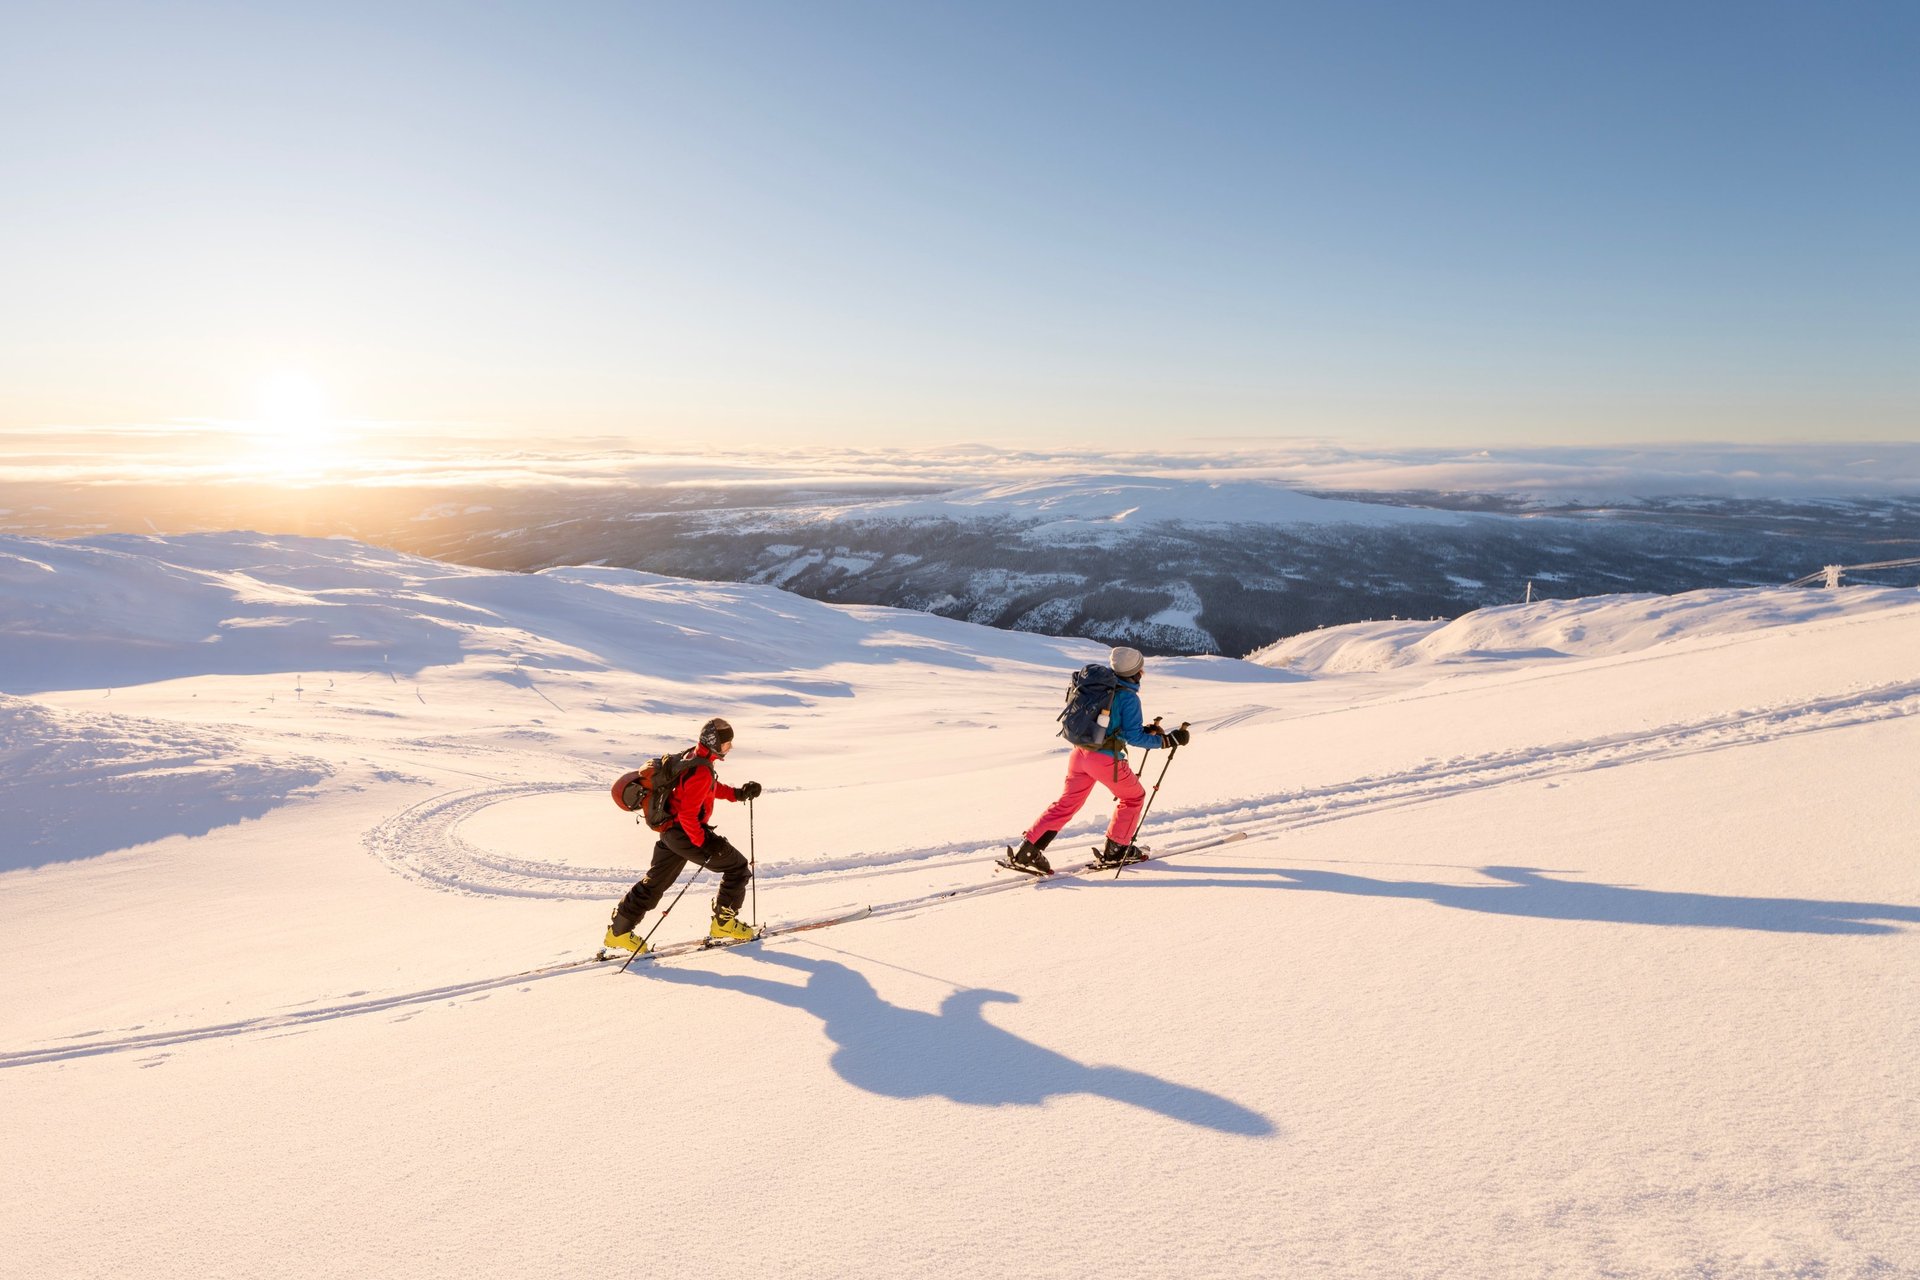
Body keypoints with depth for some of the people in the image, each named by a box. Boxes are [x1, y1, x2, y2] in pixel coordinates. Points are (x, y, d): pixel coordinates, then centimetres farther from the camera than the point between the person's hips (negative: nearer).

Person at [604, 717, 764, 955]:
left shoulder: (692, 756, 6)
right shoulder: (701, 771, -25)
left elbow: (711, 786, 23)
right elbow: (688, 814, -26)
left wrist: (738, 793, 13)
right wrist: (703, 843, -22)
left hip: (669, 830, 10)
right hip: (686, 832, -10)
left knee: (655, 882, 19)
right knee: (738, 867, 2)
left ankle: (619, 930, 24)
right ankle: (724, 923, 11)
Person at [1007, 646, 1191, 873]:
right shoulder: (1129, 697, -12)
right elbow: (1133, 737, -12)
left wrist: (1144, 730, 21)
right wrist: (1166, 740, -5)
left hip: (1079, 752, 7)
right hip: (1106, 759, -6)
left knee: (1067, 803, 13)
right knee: (1134, 797, 19)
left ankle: (1027, 850, 4)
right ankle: (1114, 850, 23)